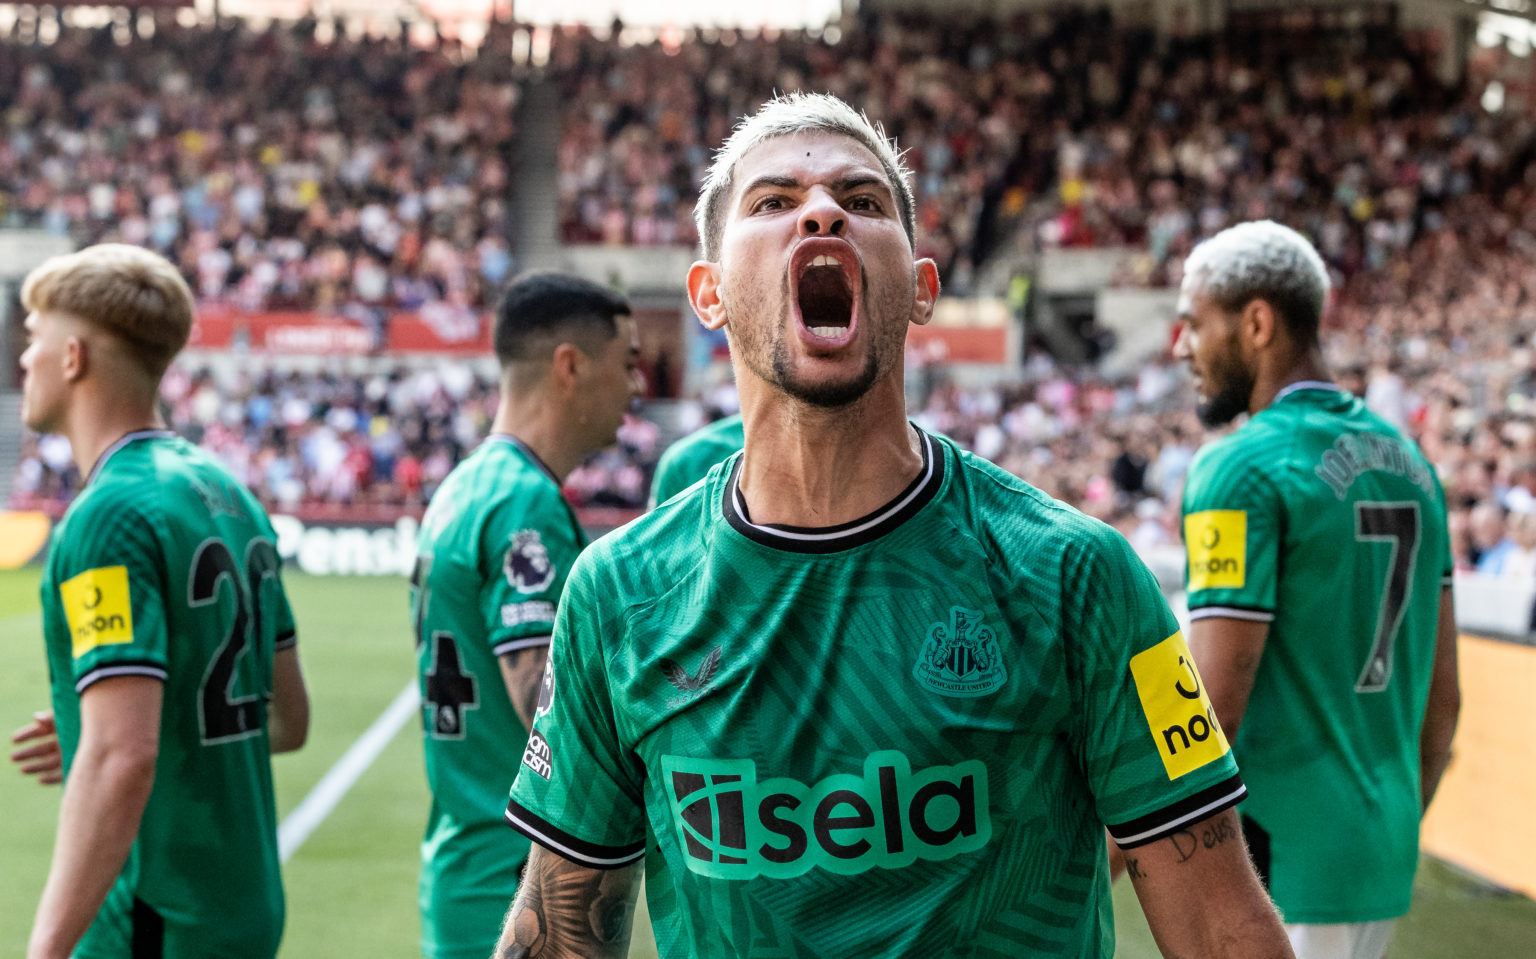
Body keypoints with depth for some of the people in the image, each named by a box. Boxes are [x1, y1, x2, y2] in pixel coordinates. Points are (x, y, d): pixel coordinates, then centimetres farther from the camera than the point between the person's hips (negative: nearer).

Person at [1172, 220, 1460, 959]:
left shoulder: (1244, 470, -14)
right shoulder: (1409, 463, 10)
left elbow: (1211, 711, -18)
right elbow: (1441, 694, 14)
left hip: (1277, 867, -8)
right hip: (1381, 859, 8)